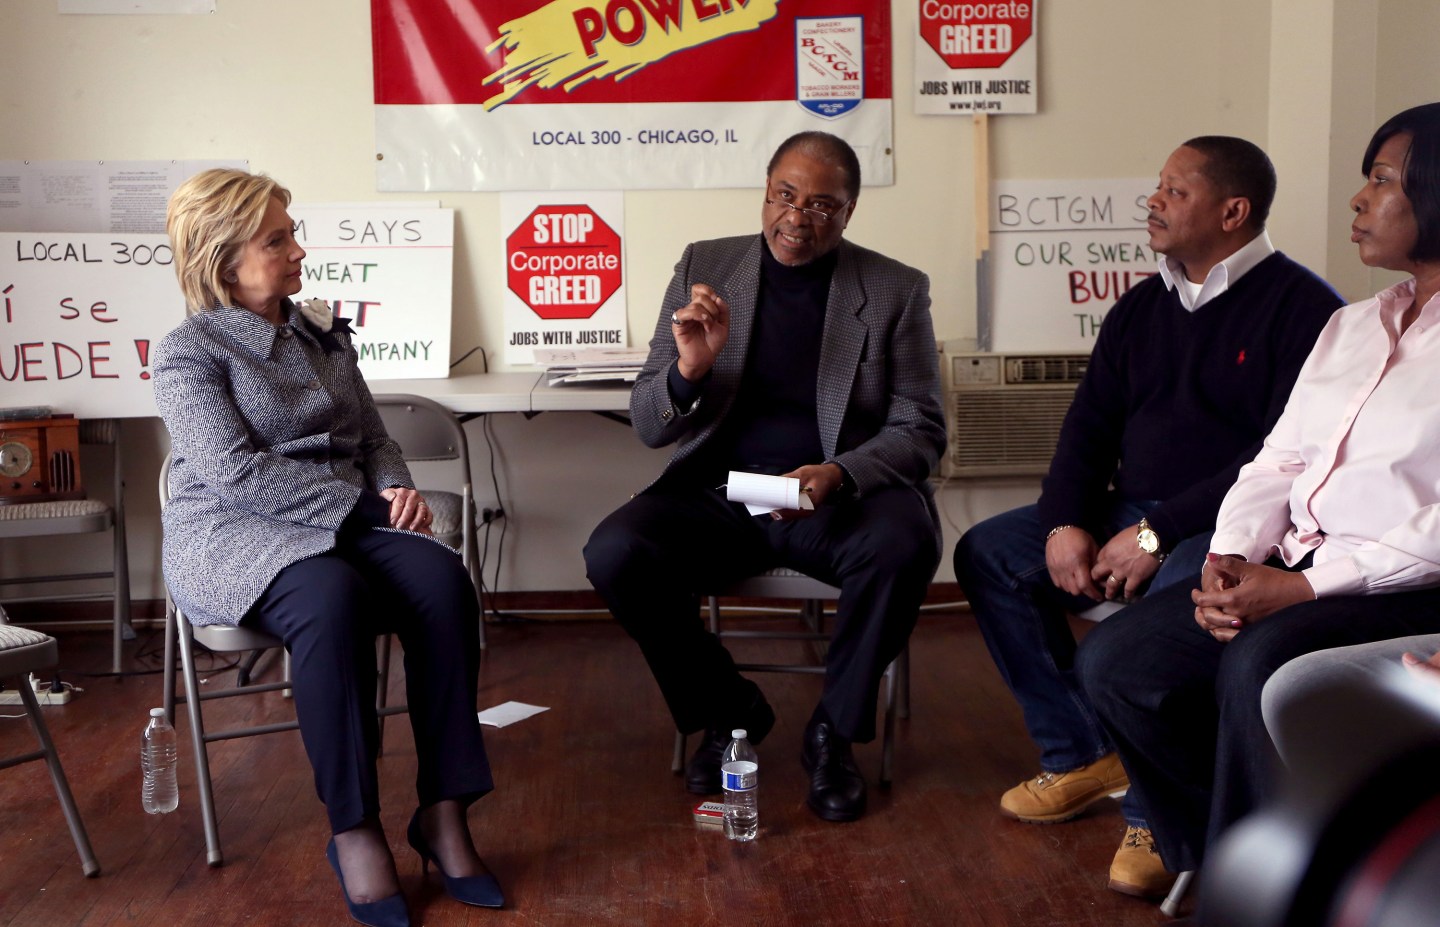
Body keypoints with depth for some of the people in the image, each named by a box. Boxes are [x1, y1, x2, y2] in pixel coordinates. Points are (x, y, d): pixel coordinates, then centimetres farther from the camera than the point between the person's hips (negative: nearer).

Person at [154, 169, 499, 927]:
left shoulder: (322, 334, 17)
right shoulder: (188, 353, -2)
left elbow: (372, 437, 18)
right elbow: (238, 472, -15)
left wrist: (396, 489, -5)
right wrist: (363, 505, -20)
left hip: (345, 524, 5)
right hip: (231, 536, -5)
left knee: (441, 577, -28)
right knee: (333, 596, -39)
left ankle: (444, 810, -22)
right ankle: (353, 830, -26)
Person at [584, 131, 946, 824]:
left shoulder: (896, 291, 4)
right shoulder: (705, 268, 6)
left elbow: (919, 430, 1)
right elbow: (649, 426, 5)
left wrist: (840, 475, -20)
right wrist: (690, 369, -19)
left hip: (840, 500, -1)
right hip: (717, 494, 1)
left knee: (904, 545, -33)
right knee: (614, 554, -26)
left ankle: (833, 732, -6)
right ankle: (730, 712, 2)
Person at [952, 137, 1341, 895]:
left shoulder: (1302, 307, -8)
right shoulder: (1142, 307, 14)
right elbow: (1090, 425, 13)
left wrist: (1159, 535, -21)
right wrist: (1065, 523, -6)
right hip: (1129, 513, 8)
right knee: (987, 553, -6)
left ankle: (1156, 811, -14)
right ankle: (1083, 755, -1)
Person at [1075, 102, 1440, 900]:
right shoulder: (1351, 325, 19)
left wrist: (1304, 587, -19)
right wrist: (1230, 554, -3)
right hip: (1295, 571, 7)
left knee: (1259, 664, -35)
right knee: (1113, 659, -10)